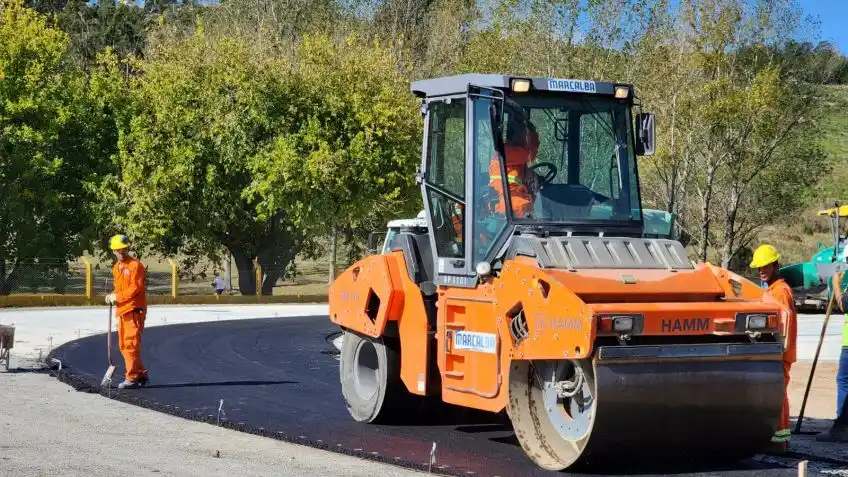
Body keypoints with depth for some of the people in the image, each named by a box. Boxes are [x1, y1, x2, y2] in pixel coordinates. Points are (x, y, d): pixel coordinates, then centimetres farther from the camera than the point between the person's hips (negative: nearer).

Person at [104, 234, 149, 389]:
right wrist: (112, 297, 5)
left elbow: (136, 288, -15)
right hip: (122, 311, 9)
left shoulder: (135, 265, -9)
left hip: (134, 310, -9)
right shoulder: (116, 267, 18)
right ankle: (141, 374, 19)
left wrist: (117, 296, -13)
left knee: (131, 344, -10)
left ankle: (132, 378, -8)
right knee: (124, 345, 11)